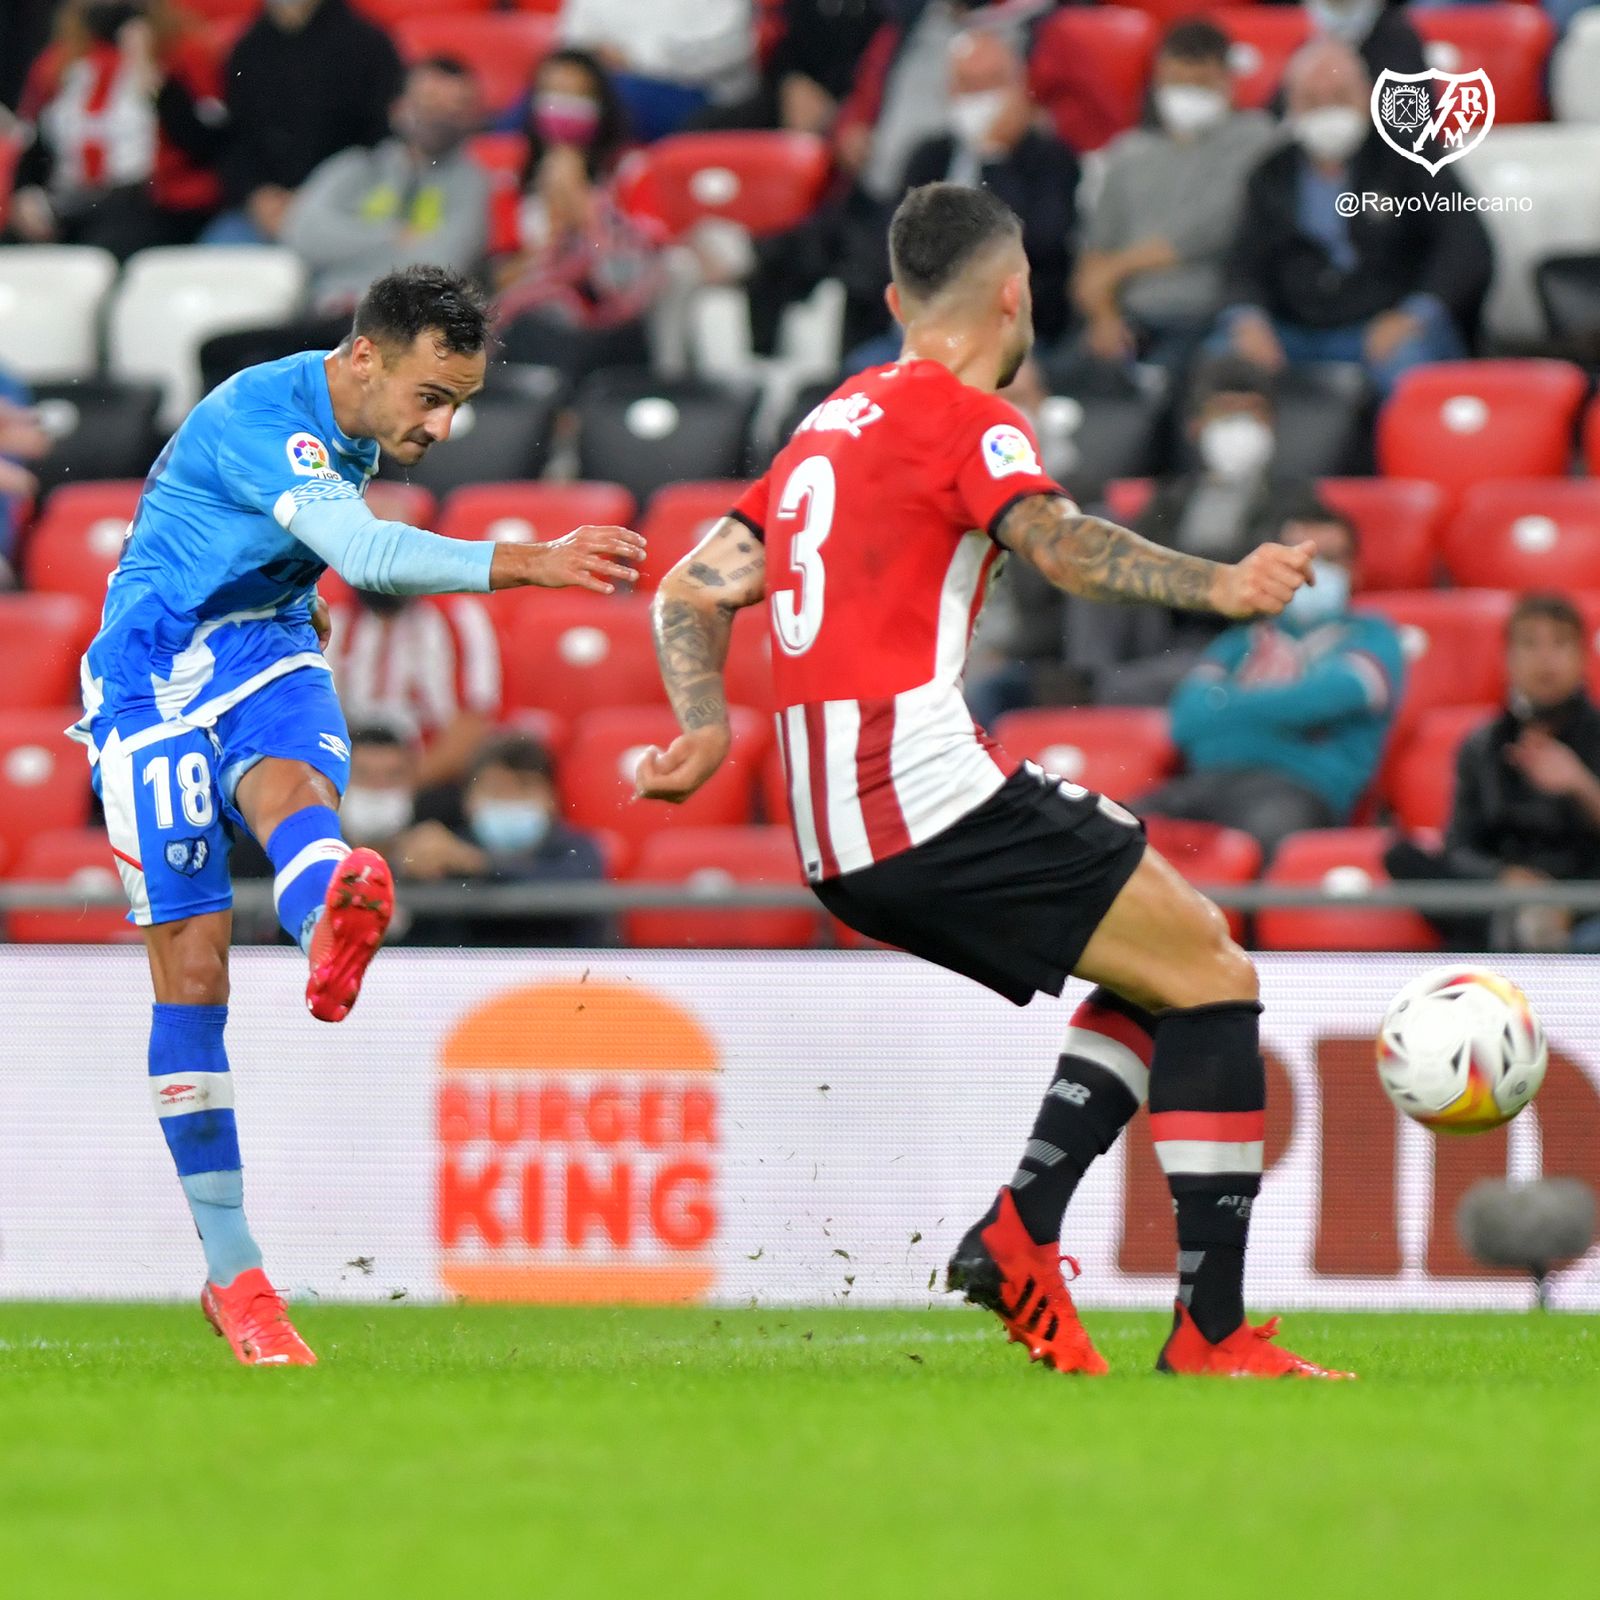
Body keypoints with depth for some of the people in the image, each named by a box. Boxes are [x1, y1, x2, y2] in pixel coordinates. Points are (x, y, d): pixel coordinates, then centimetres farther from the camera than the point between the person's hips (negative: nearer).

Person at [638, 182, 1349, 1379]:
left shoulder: (833, 423, 22)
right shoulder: (964, 415, -5)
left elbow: (692, 592, 21)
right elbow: (1059, 544, -24)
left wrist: (708, 730, 11)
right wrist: (1216, 589, -31)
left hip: (837, 842, 9)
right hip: (934, 796, -9)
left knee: (1158, 969, 20)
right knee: (1213, 978, -3)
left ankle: (1023, 1232, 5)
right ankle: (1213, 1333, -8)